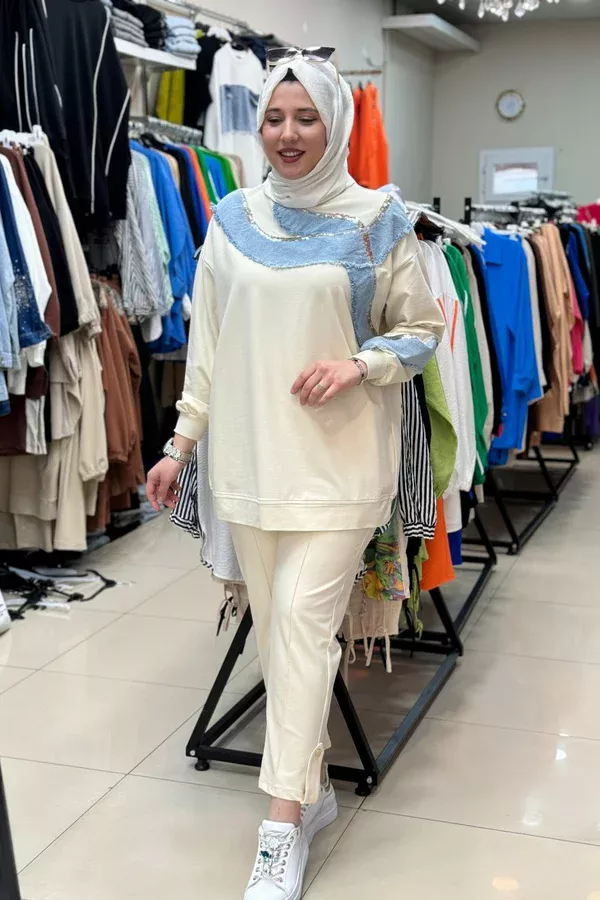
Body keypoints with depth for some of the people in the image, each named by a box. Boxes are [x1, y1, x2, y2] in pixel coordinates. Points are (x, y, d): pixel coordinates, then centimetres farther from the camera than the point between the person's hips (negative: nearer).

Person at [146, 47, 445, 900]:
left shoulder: (378, 220, -1)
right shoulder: (233, 220, 7)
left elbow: (421, 330, 5)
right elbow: (207, 343, 11)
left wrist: (358, 362, -14)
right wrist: (180, 443, 10)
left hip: (338, 455, -3)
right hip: (250, 453, 4)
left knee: (301, 618, -11)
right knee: (274, 624, 8)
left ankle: (284, 827, -2)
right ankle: (313, 782, 27)